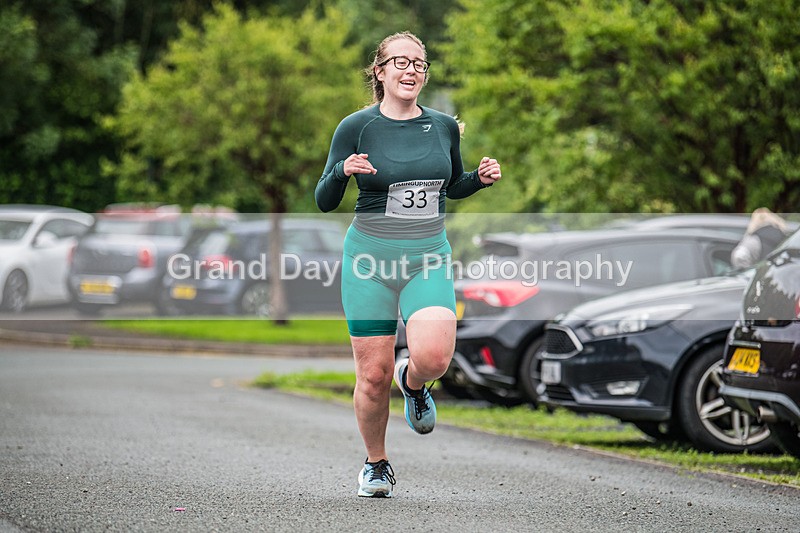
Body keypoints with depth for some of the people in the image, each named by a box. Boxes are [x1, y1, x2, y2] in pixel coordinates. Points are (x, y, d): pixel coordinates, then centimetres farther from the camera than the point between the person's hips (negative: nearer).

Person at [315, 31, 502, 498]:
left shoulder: (444, 126, 6)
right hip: (370, 258, -2)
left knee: (434, 357, -22)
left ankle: (412, 381, 16)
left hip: (429, 259, 2)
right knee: (374, 375, -2)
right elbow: (325, 202, -1)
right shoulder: (357, 127, -4)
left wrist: (481, 178, 2)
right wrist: (342, 171, -22)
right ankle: (376, 465, 24)